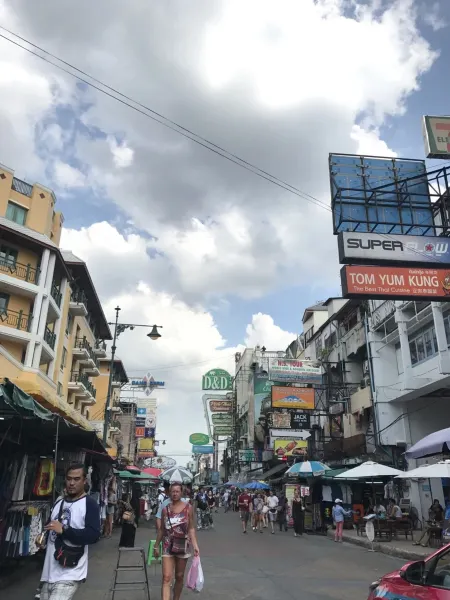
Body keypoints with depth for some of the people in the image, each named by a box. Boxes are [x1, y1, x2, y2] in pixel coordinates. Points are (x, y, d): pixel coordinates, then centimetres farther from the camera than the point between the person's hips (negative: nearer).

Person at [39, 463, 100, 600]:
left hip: (69, 575, -7)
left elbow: (94, 535, -20)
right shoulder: (58, 503, 14)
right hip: (49, 573, 7)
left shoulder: (89, 504, -10)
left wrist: (63, 530, -22)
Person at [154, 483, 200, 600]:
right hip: (168, 546, 1)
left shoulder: (188, 508, -5)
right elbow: (161, 529, 8)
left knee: (179, 577, 13)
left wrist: (195, 545, -13)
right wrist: (156, 546, 10)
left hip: (183, 546, 0)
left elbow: (191, 528, -4)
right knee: (166, 578, -7)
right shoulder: (165, 509, 0)